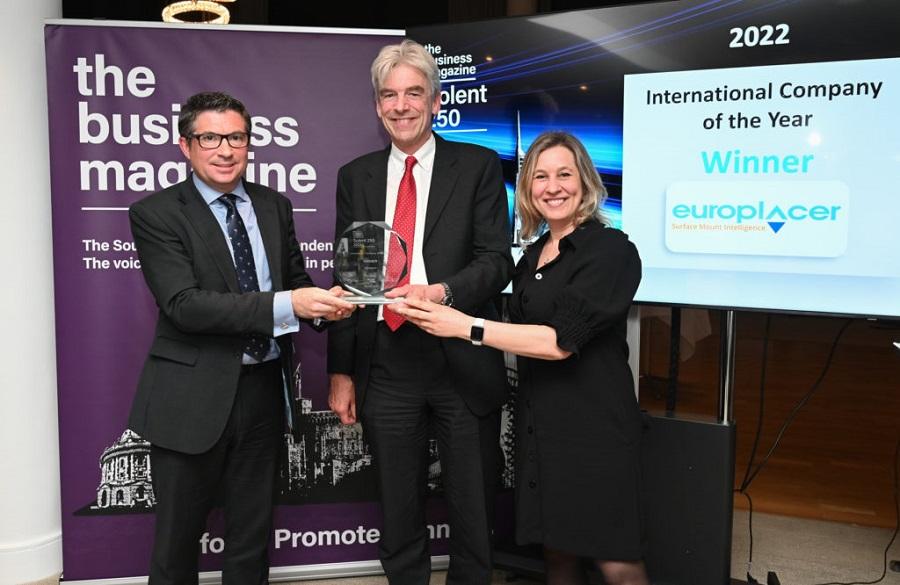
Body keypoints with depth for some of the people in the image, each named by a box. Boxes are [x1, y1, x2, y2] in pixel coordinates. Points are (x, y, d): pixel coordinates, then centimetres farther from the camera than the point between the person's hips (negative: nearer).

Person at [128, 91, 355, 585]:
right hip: (194, 397, -4)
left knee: (253, 535, 19)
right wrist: (285, 305, -29)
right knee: (177, 539, 12)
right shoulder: (155, 214, -9)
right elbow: (184, 304, -20)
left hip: (265, 390, 4)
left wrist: (323, 301, -11)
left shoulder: (275, 206, 7)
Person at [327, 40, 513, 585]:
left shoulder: (479, 166, 0)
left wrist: (443, 291, -26)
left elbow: (497, 260, -6)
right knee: (399, 514, 16)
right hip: (385, 366, 3)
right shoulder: (355, 176, 9)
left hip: (462, 362, -2)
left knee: (474, 511, 12)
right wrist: (341, 371, 5)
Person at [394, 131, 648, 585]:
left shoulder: (612, 250, -10)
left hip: (593, 424, -7)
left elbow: (560, 341, -18)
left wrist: (467, 327, -19)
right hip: (537, 422, 7)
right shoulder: (532, 258, 13)